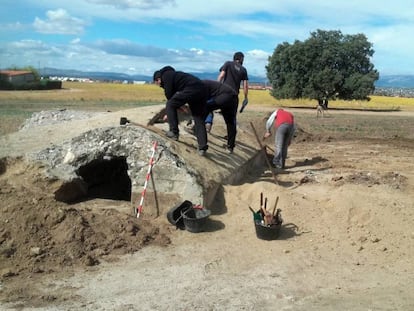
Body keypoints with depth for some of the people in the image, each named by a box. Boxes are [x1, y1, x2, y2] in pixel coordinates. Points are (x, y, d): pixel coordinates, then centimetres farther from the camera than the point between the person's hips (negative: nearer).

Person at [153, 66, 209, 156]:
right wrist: (169, 114, 40)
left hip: (191, 89, -9)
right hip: (202, 90, 9)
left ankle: (174, 132, 4)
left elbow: (169, 94, 0)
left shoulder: (166, 75, 6)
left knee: (170, 105, 7)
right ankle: (202, 147, 4)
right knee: (199, 120, 10)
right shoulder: (172, 74, 33)